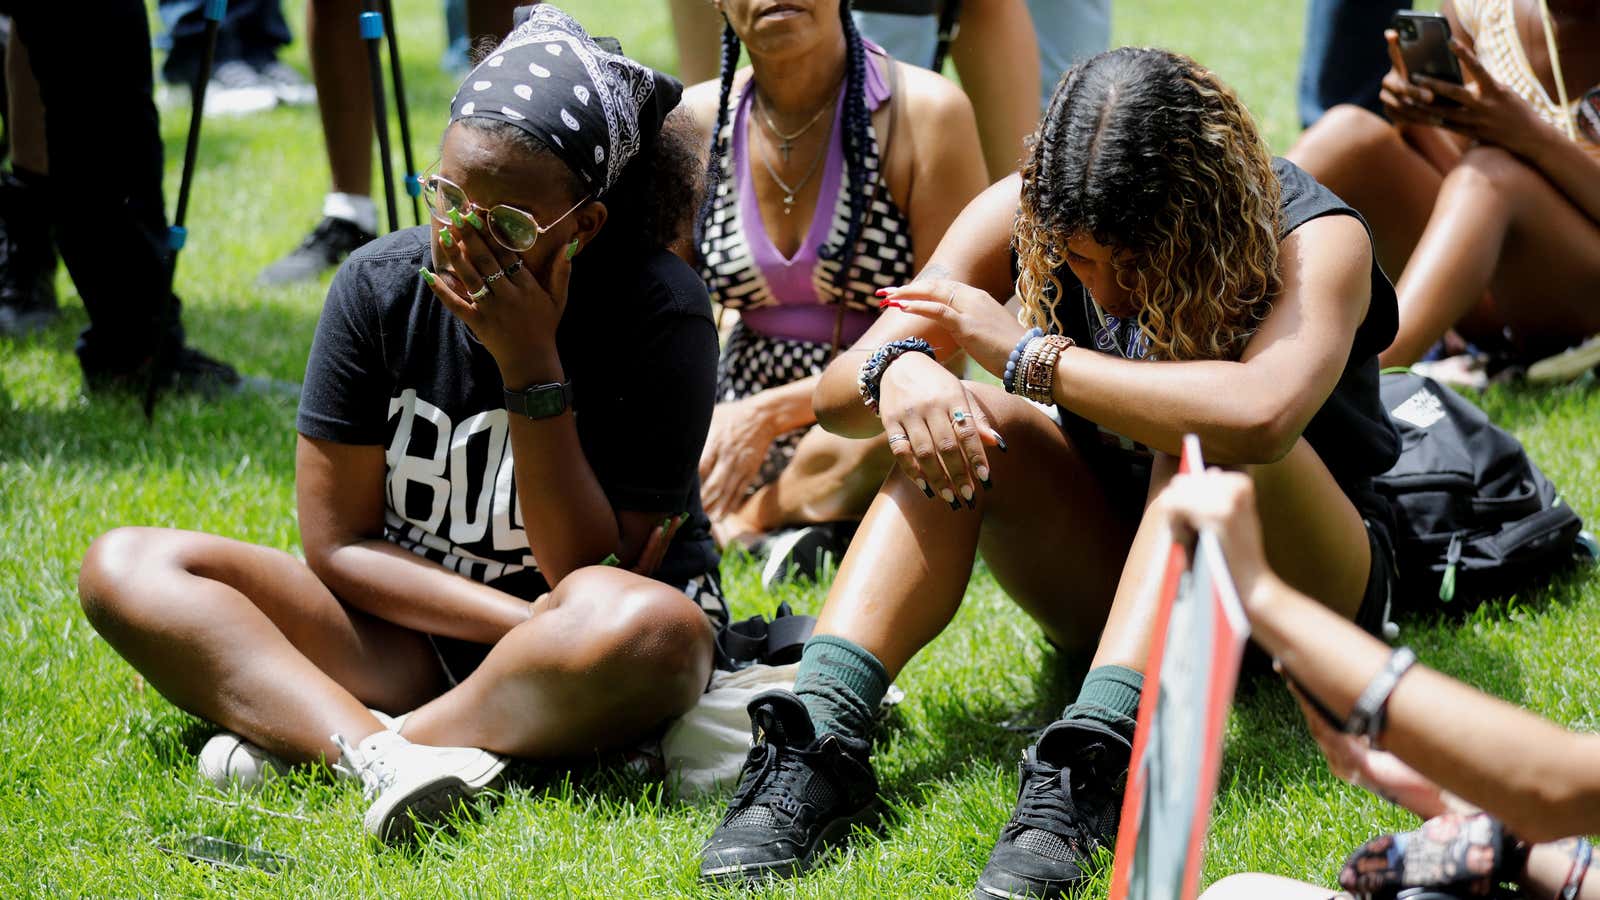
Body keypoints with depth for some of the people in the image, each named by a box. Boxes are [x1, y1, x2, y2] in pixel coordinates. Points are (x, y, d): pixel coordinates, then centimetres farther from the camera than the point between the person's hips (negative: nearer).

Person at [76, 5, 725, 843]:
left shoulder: (660, 316, -16)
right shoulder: (381, 285, -7)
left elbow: (597, 572, -16)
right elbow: (336, 544, -5)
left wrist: (531, 367, -25)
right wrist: (523, 623, -18)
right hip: (413, 640, 4)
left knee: (649, 627, -40)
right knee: (125, 567, -14)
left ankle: (297, 742, -26)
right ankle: (379, 753, -37)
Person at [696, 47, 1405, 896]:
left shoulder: (1316, 239, -25)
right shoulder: (1026, 216, -13)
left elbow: (1262, 412, -47)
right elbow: (839, 393, -15)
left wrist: (1028, 356, -38)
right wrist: (897, 372, -41)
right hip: (1113, 564, 4)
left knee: (1207, 436, -35)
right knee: (951, 425, -24)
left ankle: (1092, 760, -50)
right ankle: (816, 742, -38)